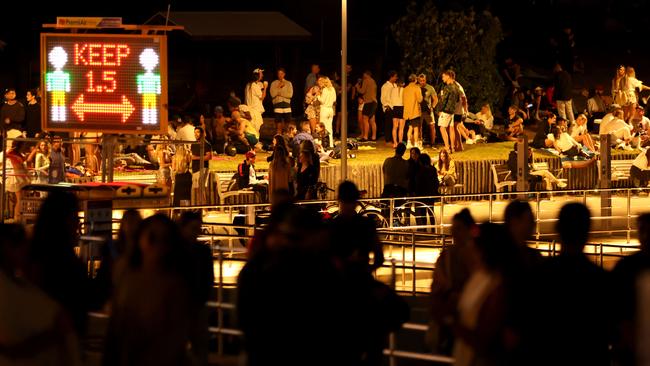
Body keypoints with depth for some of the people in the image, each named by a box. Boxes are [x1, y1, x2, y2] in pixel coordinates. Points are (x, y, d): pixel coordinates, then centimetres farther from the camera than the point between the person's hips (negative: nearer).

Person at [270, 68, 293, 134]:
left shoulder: (288, 83, 10)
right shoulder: (274, 83, 9)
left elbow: (290, 95, -2)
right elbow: (272, 94, -4)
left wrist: (279, 93, -4)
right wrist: (279, 87, -7)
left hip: (286, 104, 1)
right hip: (277, 104, -1)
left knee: (288, 123, -2)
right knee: (278, 123, -3)